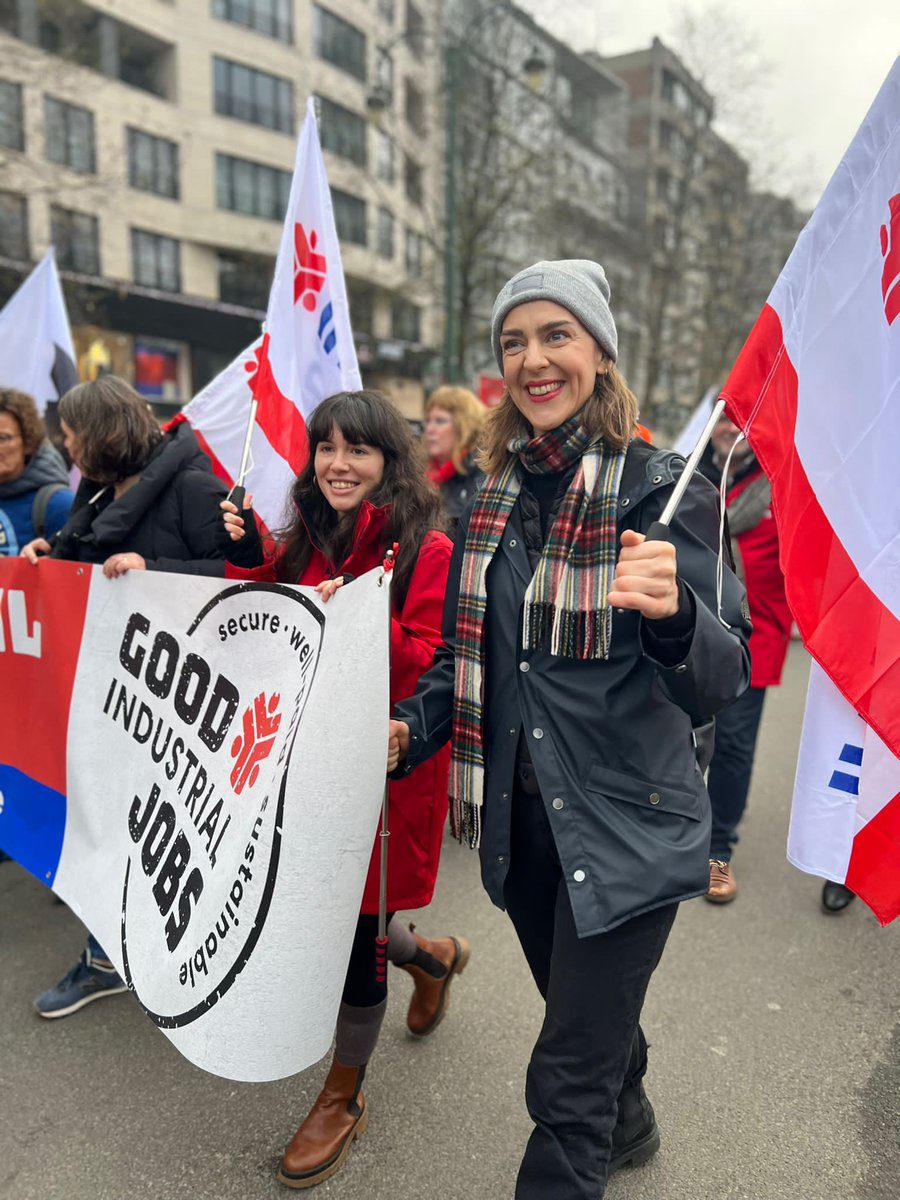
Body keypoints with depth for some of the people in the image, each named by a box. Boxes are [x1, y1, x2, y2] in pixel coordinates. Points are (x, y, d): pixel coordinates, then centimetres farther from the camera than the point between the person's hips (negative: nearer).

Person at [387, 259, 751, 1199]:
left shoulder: (661, 489, -14)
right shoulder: (493, 498, 3)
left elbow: (721, 682, -19)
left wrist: (672, 613, -40)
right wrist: (409, 729, -5)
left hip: (626, 826, -6)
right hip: (521, 819, 6)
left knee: (568, 1081, 4)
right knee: (589, 1016, 28)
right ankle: (629, 1122, 59)